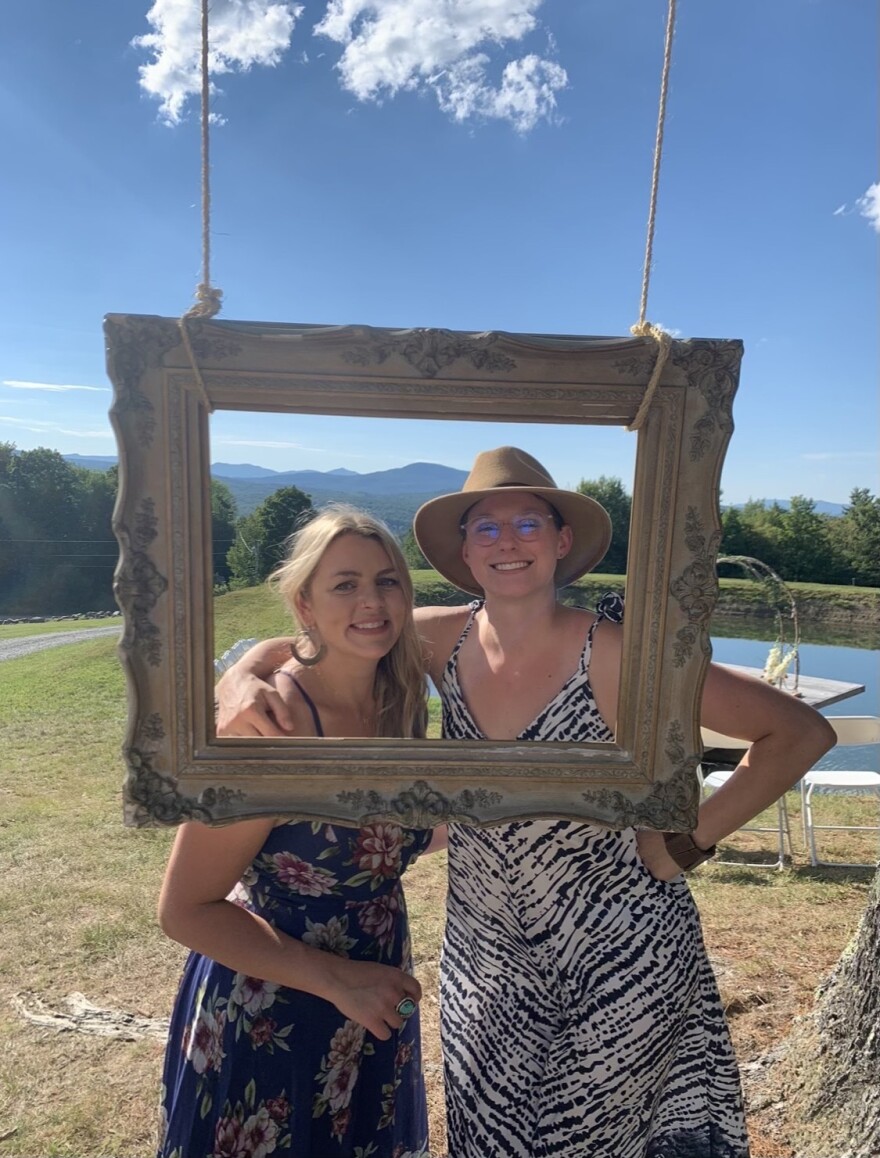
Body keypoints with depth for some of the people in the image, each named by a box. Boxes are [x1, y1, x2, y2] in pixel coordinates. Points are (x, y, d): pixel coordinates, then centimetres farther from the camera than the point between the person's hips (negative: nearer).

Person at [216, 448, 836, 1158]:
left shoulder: (615, 657, -21)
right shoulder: (444, 640, -10)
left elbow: (802, 731, -16)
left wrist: (687, 843, -16)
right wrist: (242, 682, -22)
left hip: (618, 966, -3)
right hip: (484, 960, 4)